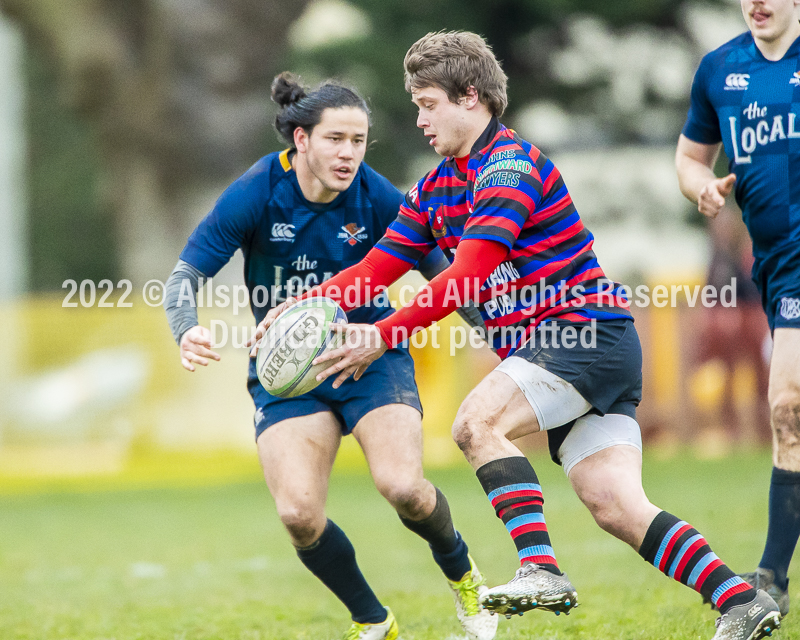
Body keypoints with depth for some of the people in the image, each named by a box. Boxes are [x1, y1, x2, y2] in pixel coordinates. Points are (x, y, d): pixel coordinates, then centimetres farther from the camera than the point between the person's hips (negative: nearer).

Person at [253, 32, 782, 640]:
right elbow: (374, 269, 17)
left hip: (585, 327, -9)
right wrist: (300, 305, 2)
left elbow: (466, 279, -21)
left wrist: (385, 337, -19)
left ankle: (541, 568, -27)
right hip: (549, 346, 9)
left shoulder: (510, 165, -13)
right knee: (617, 508, -3)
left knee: (477, 422, -23)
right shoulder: (434, 190, 16)